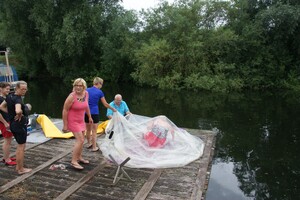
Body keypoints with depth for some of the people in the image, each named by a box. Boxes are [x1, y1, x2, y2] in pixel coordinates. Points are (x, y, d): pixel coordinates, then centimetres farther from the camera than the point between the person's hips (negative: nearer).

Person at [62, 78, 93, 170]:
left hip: (81, 120, 8)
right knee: (80, 140, -14)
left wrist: (89, 117, 18)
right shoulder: (72, 97, -23)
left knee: (81, 139, 17)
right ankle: (74, 161, -5)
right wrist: (65, 125, -18)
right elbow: (65, 111, -19)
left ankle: (79, 157, 34)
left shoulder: (86, 94, -4)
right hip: (72, 121, -7)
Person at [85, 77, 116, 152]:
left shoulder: (87, 90, 4)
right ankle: (94, 147, 12)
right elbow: (105, 104, -1)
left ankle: (89, 143, 37)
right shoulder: (99, 92, -6)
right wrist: (113, 109, 14)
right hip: (94, 113, -5)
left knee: (88, 129, 19)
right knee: (94, 131, 5)